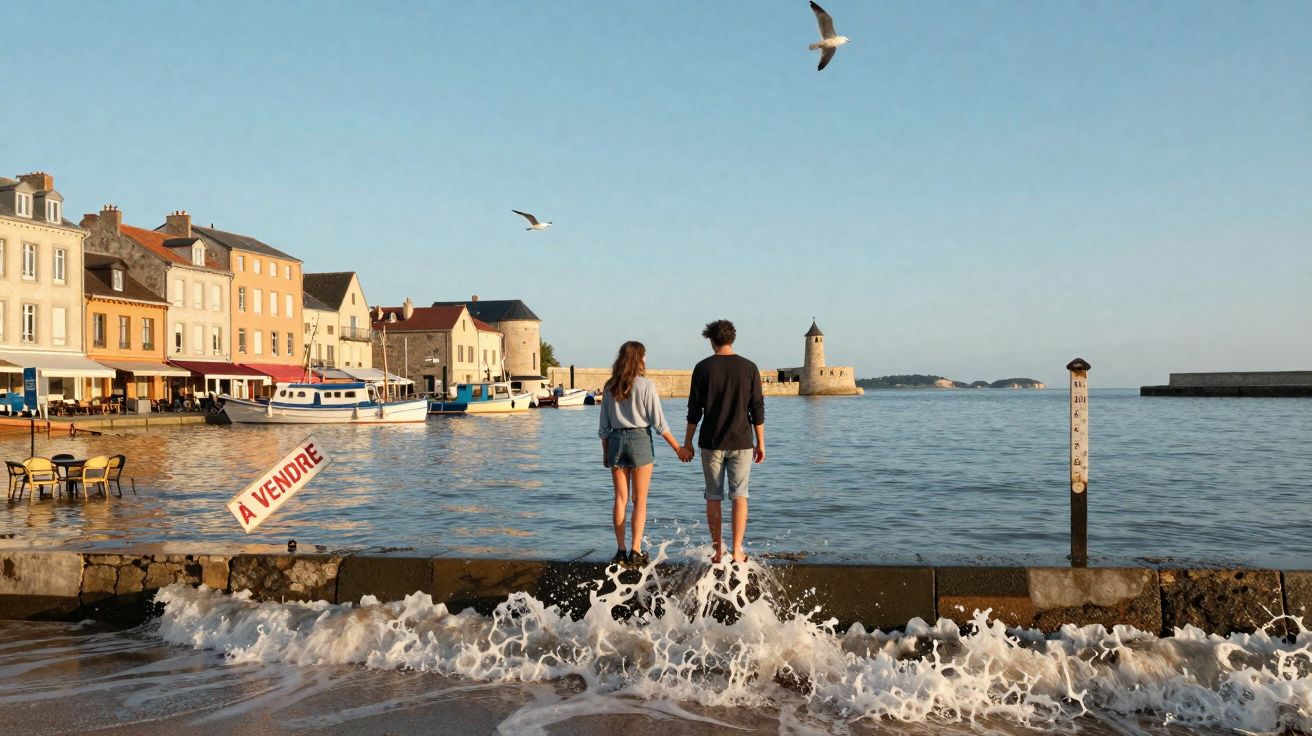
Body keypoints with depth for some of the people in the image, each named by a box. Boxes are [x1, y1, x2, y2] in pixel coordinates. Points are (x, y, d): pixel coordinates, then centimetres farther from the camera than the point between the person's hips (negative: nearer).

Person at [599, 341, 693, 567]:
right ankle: (636, 552, 0)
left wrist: (606, 453, 18)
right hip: (640, 440, -4)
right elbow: (658, 422, -8)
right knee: (640, 500, 2)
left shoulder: (610, 387, 6)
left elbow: (604, 425, 9)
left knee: (620, 499, 8)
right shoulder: (646, 385, -7)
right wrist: (678, 448, -2)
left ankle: (621, 551, 8)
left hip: (616, 440, 4)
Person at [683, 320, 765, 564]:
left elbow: (694, 410, -2)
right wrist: (760, 443, 7)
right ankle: (737, 551, 3)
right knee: (739, 497, 6)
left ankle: (718, 552, 12)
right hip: (741, 443, 1)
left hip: (711, 443, 0)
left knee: (713, 498, 9)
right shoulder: (749, 368, 0)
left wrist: (688, 442, 6)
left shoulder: (703, 368, -3)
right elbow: (757, 409, 0)